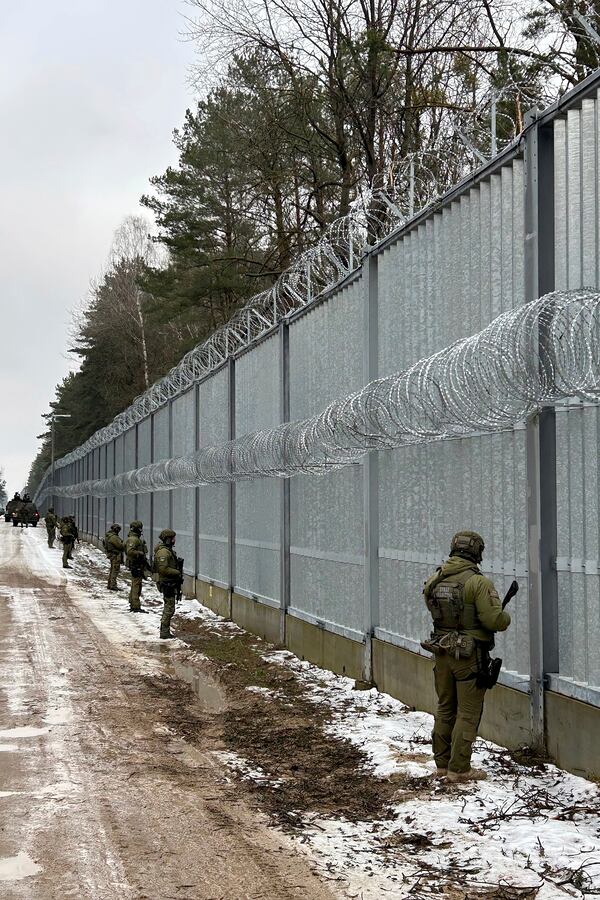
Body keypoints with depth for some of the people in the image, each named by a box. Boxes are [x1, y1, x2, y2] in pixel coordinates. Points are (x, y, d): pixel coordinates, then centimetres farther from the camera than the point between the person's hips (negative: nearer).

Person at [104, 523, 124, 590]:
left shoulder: (108, 536, 11)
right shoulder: (113, 537, -21)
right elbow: (120, 546, -19)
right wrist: (125, 545, 0)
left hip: (111, 555, 10)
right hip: (115, 555, -10)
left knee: (112, 570, 18)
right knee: (115, 570, -6)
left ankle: (109, 585, 25)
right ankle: (113, 585, -5)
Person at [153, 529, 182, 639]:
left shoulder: (168, 550, 16)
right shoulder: (163, 552, -18)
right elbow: (163, 569, -26)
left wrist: (178, 573, 11)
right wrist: (177, 573, -19)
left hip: (171, 583, 11)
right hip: (167, 583, -11)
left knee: (168, 608, 15)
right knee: (169, 608, -8)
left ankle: (164, 631, 21)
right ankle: (164, 632, -5)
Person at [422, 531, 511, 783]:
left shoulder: (433, 581, 3)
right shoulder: (478, 583, -17)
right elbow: (494, 620, -19)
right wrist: (505, 618, 2)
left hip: (442, 653, 6)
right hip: (470, 656, -6)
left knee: (445, 709, 17)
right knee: (468, 713, 3)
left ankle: (442, 763, 24)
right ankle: (459, 769, 4)